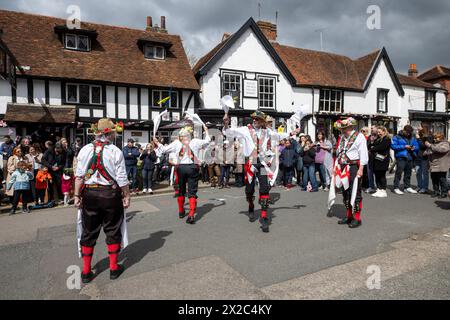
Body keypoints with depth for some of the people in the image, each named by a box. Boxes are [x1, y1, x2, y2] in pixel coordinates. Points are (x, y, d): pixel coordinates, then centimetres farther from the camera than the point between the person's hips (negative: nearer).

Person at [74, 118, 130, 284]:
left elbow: (79, 175, -1)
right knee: (112, 231, 13)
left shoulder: (85, 149, -2)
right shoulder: (116, 151, -10)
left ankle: (86, 271, 25)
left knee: (89, 232, 14)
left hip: (89, 194, 3)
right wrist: (127, 196, 1)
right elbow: (122, 178, -10)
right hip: (111, 194, -2)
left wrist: (77, 195, 8)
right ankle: (114, 268, 24)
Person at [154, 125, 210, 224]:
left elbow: (164, 149, 9)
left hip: (181, 167, 2)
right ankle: (191, 215, -11)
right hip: (192, 167, -2)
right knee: (192, 192, -1)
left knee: (181, 191, 18)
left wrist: (157, 143, 26)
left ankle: (181, 212, 32)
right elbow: (207, 140, 14)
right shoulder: (195, 141, 2)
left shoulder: (176, 143, 4)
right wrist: (206, 131, 31)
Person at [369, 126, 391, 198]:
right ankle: (379, 190, 14)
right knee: (377, 175, 8)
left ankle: (383, 191, 2)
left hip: (382, 160, -8)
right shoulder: (378, 139, 21)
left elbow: (381, 147, -16)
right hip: (376, 160, 8)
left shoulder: (387, 140, -5)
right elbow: (372, 146, 16)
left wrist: (372, 149, -6)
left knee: (381, 175, -5)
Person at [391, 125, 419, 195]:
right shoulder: (397, 137, -2)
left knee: (408, 173, 14)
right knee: (399, 173, -10)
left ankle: (408, 187, 26)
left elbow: (417, 146, 17)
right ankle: (396, 188, -5)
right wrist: (404, 146, -15)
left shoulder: (412, 138, 15)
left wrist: (414, 148, -7)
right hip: (401, 157, -6)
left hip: (410, 158, 6)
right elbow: (393, 146, -12)